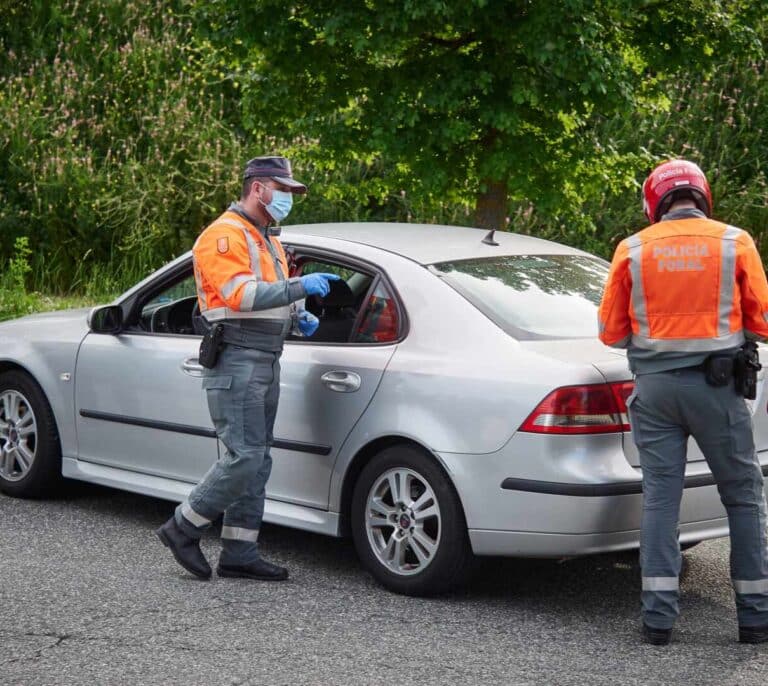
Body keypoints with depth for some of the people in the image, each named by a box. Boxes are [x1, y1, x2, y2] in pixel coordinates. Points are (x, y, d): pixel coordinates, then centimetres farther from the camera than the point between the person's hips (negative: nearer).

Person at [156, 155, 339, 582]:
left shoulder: (266, 239, 22)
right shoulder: (225, 236, -11)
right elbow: (240, 295, -24)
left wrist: (297, 316, 12)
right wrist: (300, 286, -25)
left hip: (265, 362, 10)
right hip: (236, 361, -10)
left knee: (257, 461, 9)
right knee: (243, 458, -14)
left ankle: (239, 554, 13)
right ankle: (182, 529, 0)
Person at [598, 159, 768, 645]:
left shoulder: (633, 250, 2)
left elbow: (611, 332, 6)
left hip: (654, 385, 2)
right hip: (716, 385, -1)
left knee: (660, 497, 6)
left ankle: (659, 617, 3)